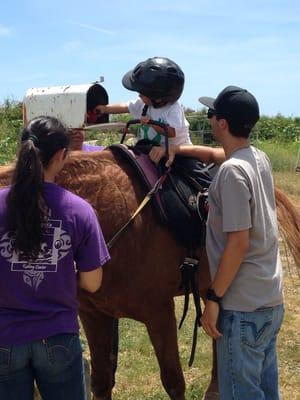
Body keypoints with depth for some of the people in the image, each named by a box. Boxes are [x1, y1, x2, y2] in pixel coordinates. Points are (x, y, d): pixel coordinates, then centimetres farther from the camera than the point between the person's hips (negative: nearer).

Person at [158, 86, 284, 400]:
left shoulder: (232, 171, -19)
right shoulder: (259, 158, 7)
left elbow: (238, 243, -22)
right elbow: (219, 154, 30)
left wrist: (213, 298, -17)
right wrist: (178, 149, 22)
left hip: (243, 306, -9)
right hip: (271, 300, 9)